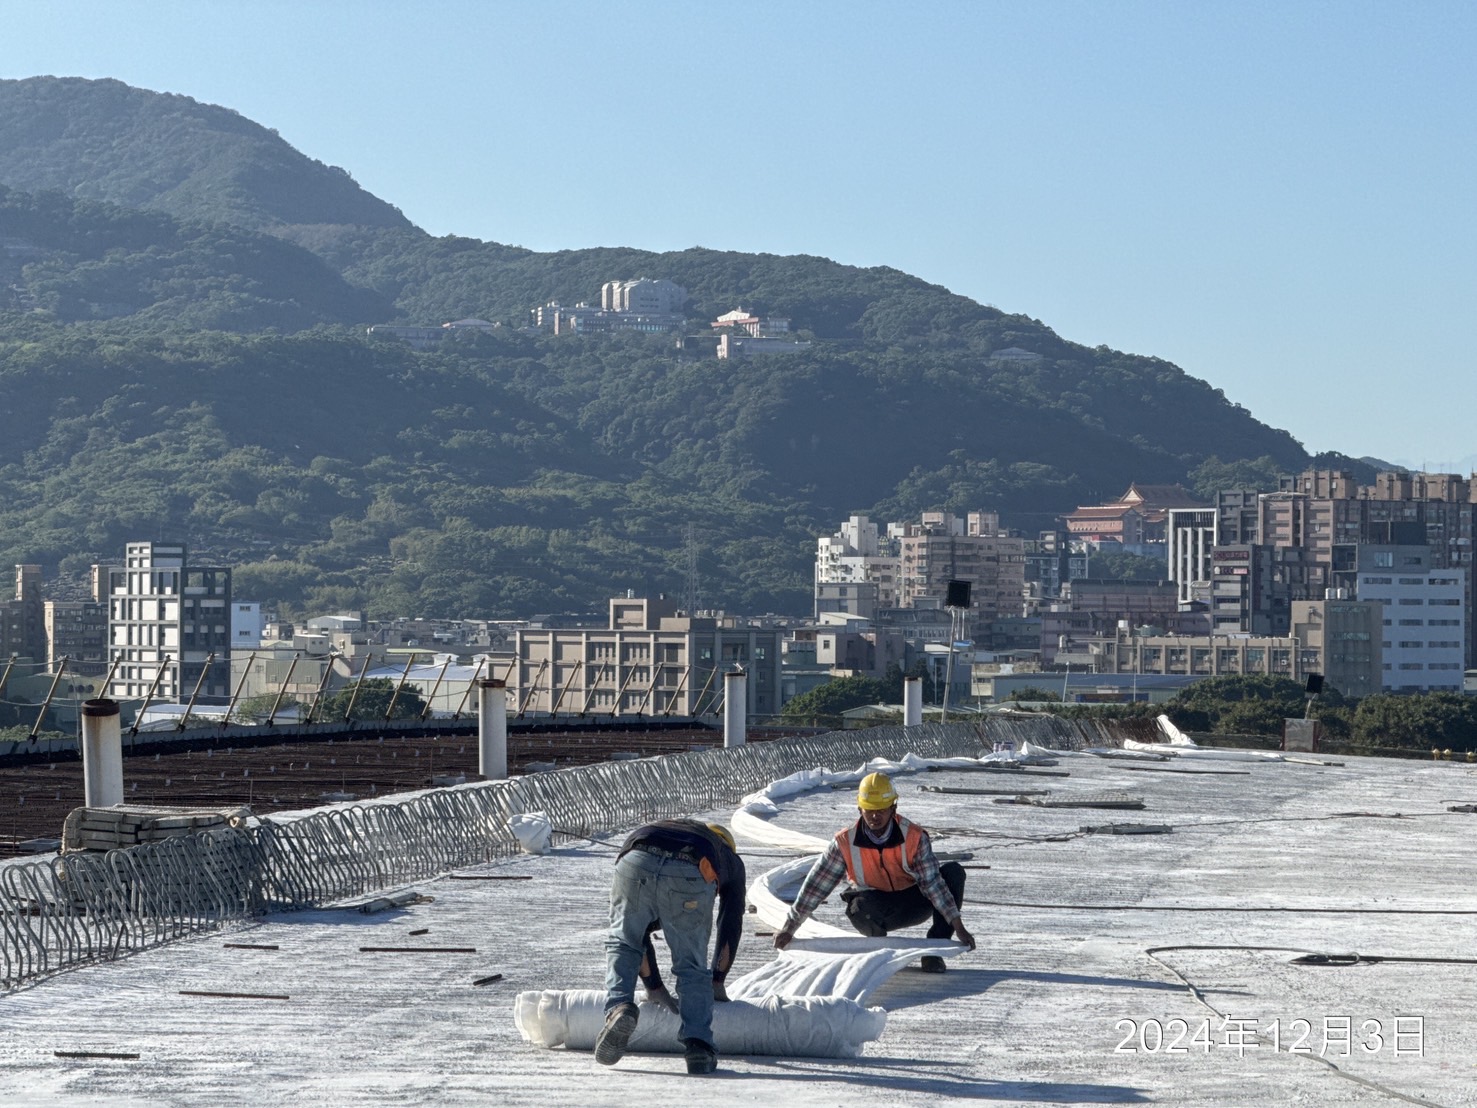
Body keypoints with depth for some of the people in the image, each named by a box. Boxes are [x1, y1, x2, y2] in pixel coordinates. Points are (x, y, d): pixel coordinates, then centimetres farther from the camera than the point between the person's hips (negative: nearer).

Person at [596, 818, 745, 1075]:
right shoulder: (731, 860, 42)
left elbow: (636, 929, 45)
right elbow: (731, 925, 42)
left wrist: (653, 986, 49)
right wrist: (717, 983, 53)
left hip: (634, 861, 2)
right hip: (691, 873, -1)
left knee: (621, 944, 24)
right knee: (692, 968, 14)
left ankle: (618, 1007, 0)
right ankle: (697, 1043, -1)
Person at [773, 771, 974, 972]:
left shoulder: (914, 837, -18)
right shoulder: (845, 843, -17)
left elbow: (932, 882, -21)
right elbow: (815, 885, -11)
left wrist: (958, 927, -29)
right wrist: (789, 928, -9)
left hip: (911, 906, 1)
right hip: (875, 912, -1)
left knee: (954, 872, -22)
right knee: (860, 906, -39)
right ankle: (879, 940, -2)